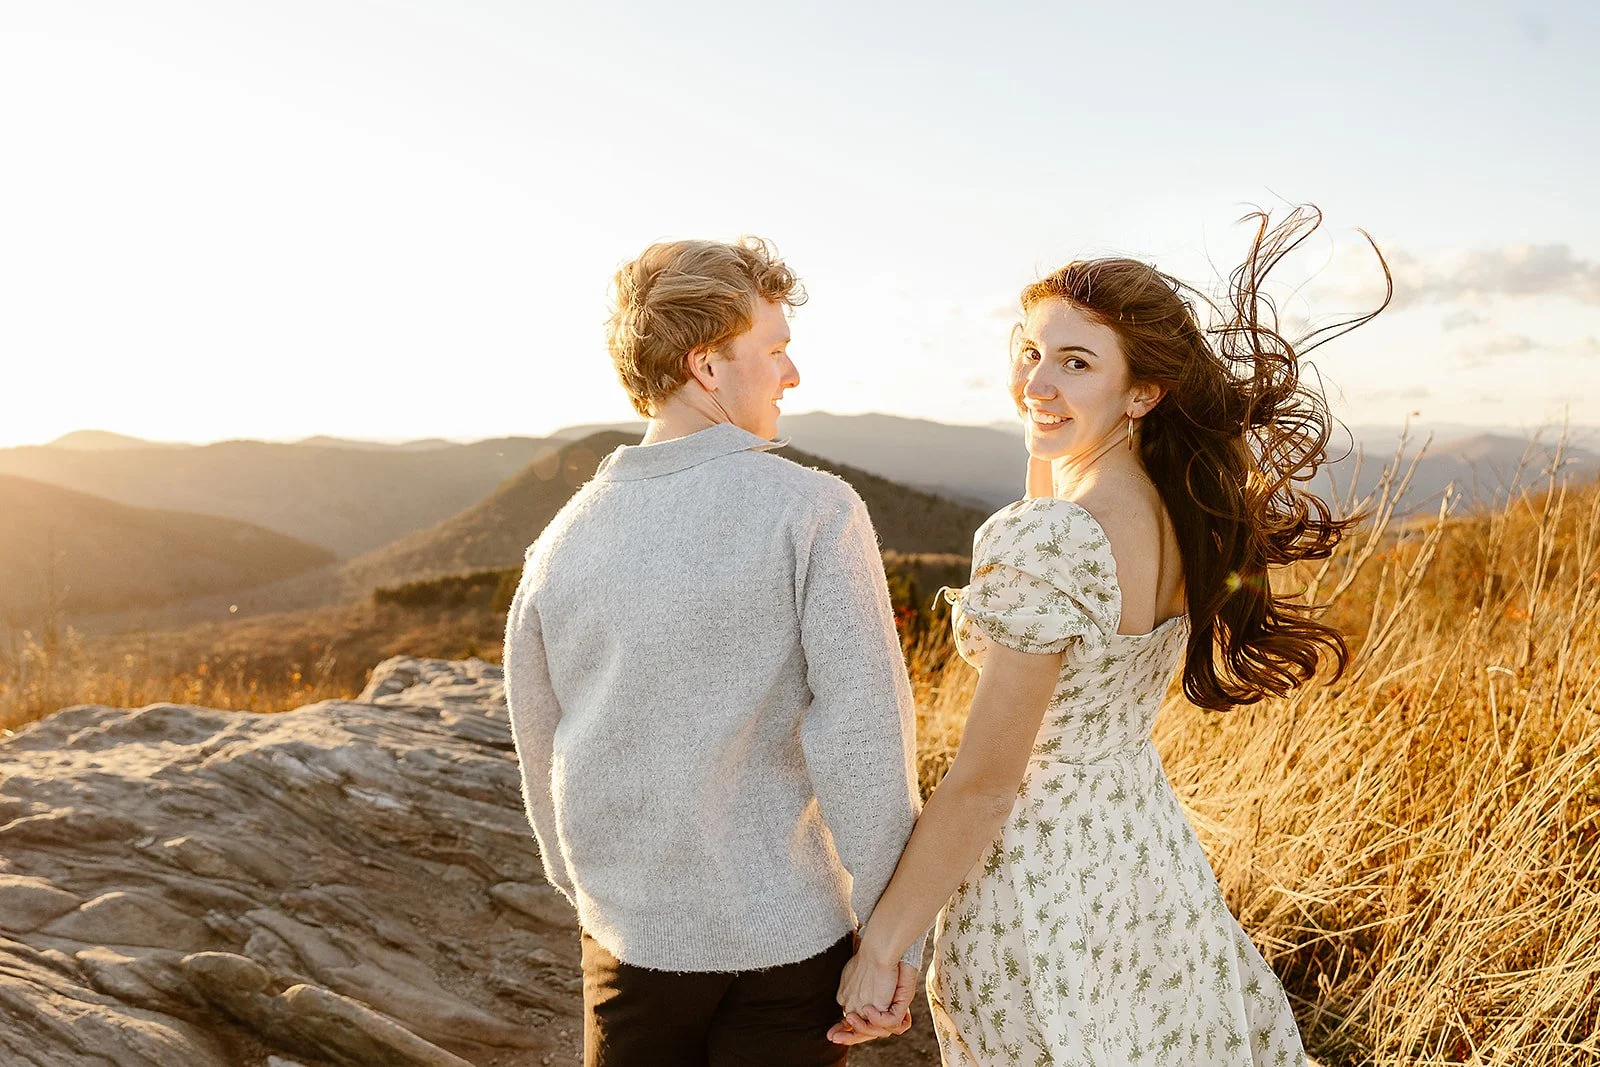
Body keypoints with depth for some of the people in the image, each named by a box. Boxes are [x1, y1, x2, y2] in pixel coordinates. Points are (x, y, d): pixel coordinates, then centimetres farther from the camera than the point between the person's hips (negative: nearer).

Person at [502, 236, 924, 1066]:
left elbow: (540, 752, 7)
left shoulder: (563, 541, -3)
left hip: (633, 935, 3)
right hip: (788, 933, -3)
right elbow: (864, 735, -19)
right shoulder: (814, 513, -16)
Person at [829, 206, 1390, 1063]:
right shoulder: (1185, 510, -4)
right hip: (1152, 846, 8)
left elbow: (984, 785, -24)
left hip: (1040, 877, -8)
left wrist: (879, 945, -13)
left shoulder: (1042, 544, -28)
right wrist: (1044, 439, 5)